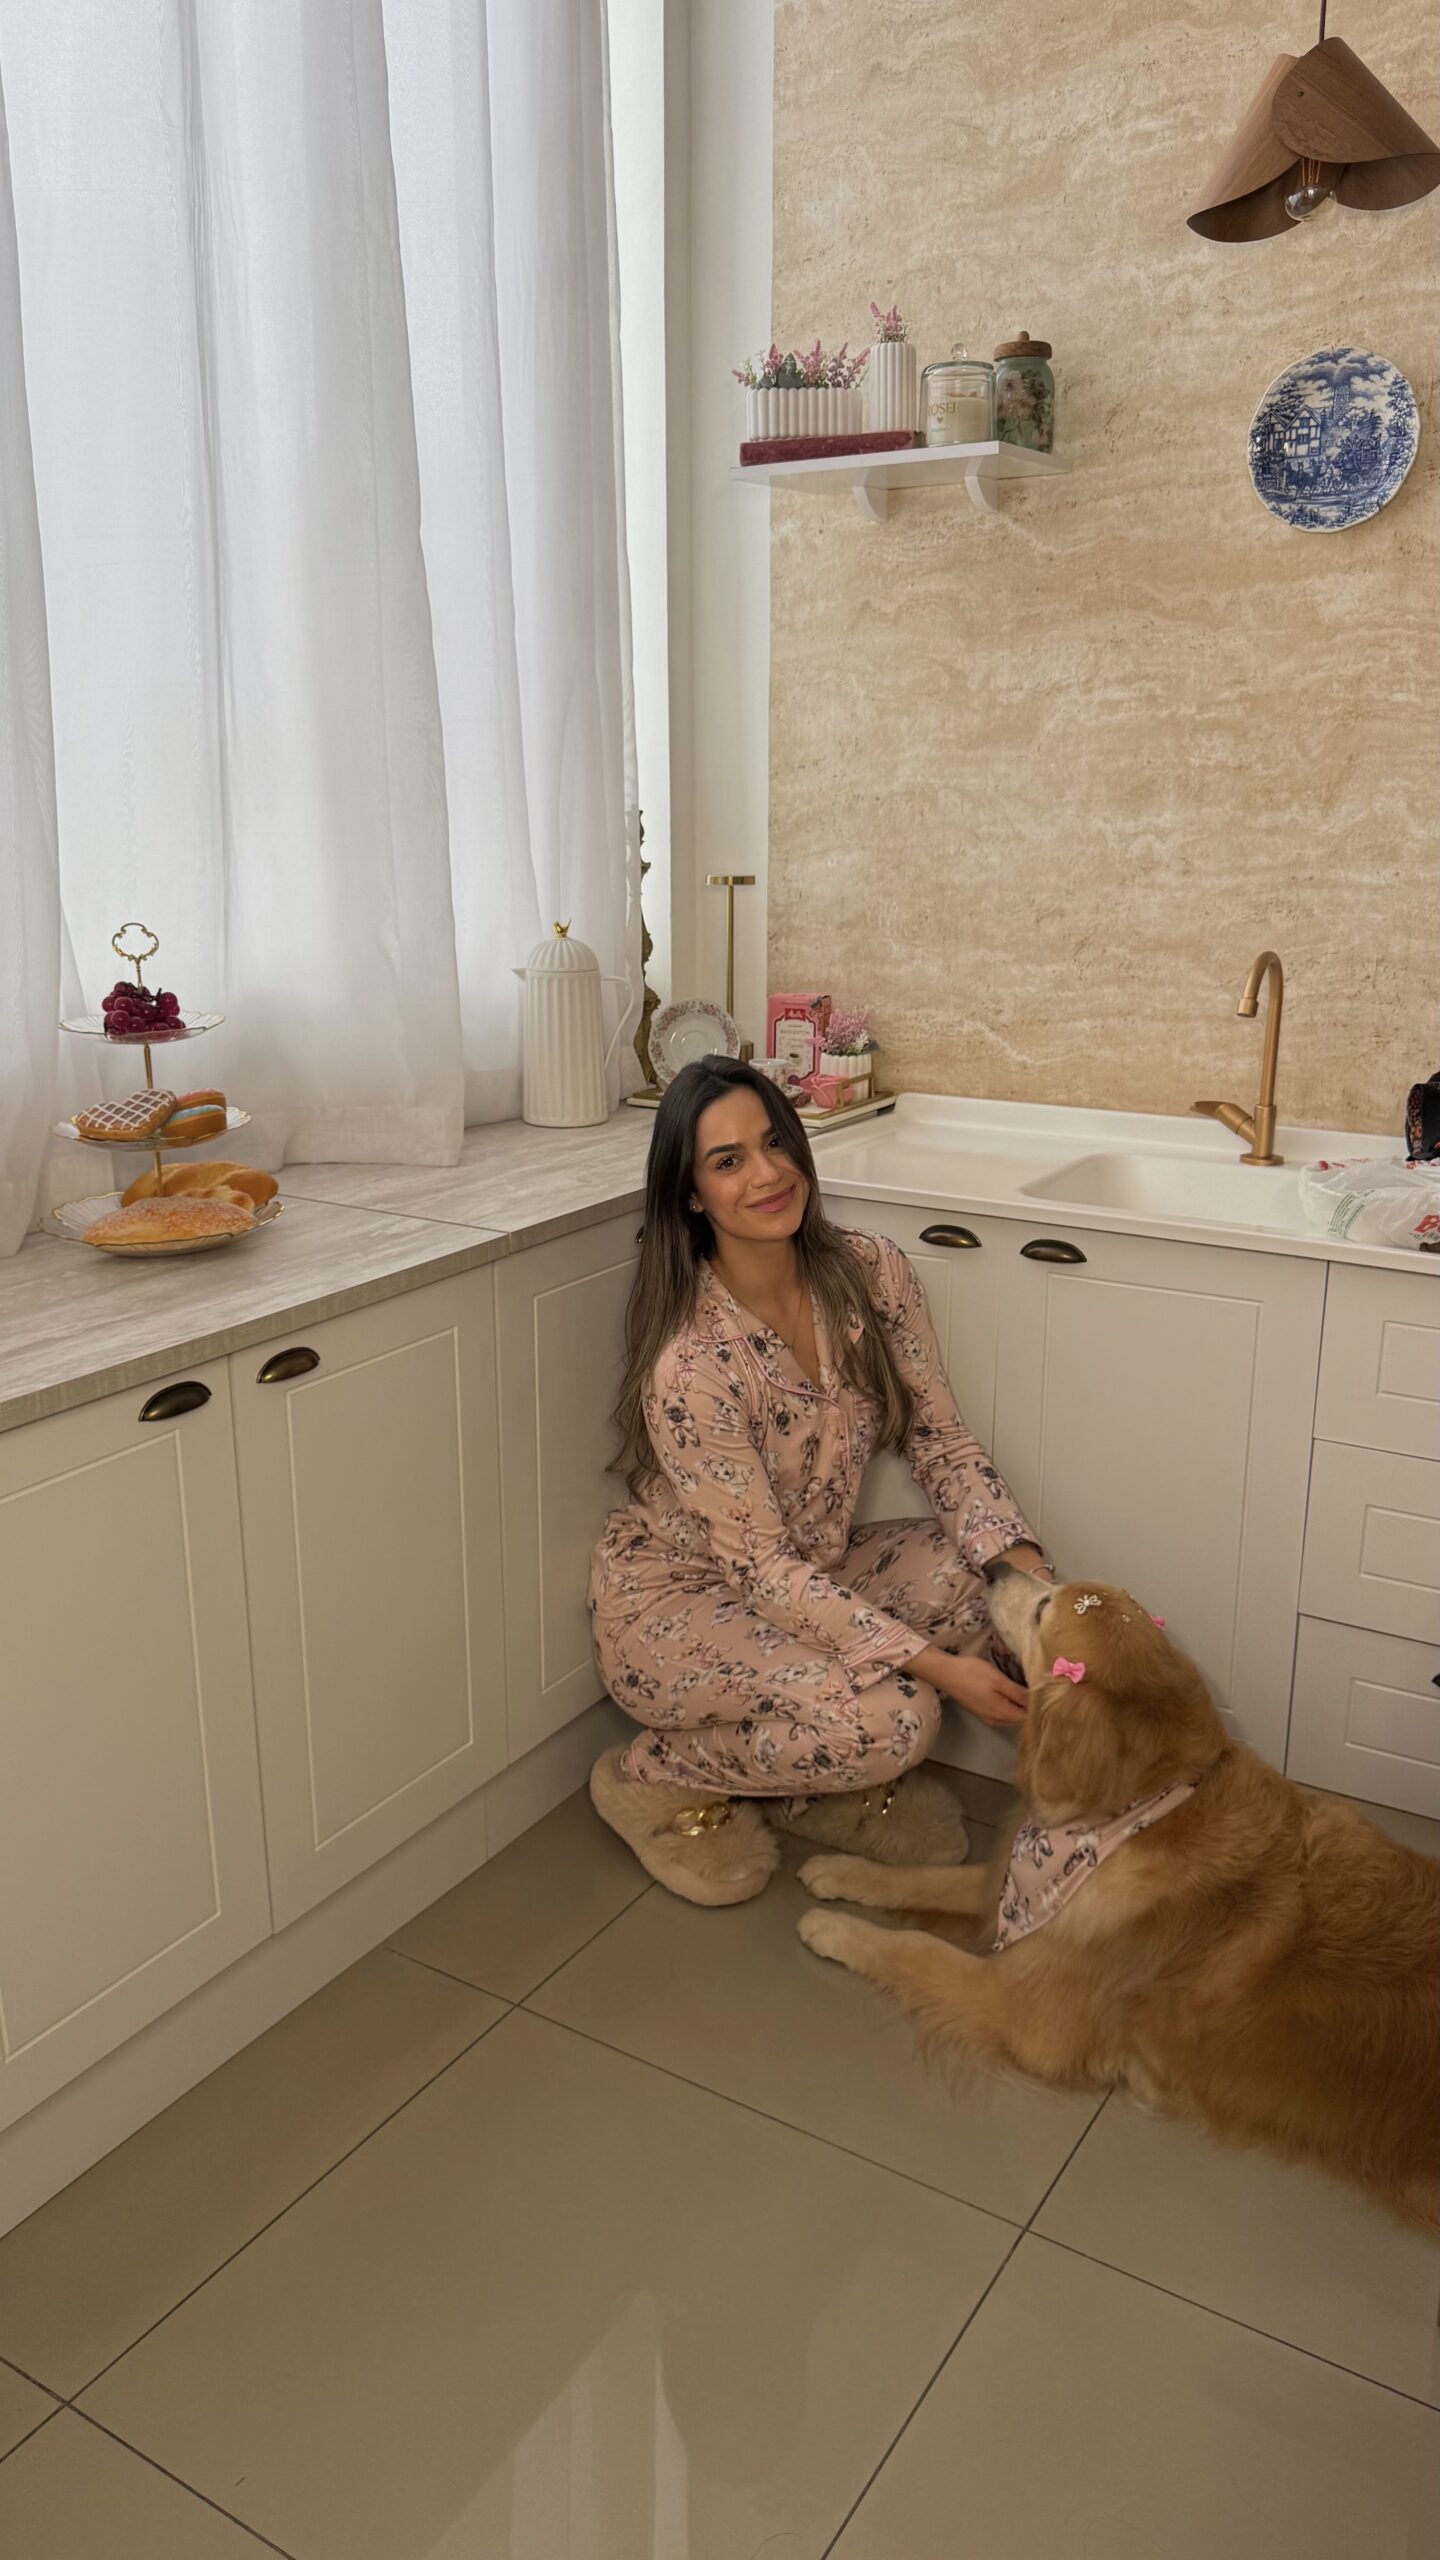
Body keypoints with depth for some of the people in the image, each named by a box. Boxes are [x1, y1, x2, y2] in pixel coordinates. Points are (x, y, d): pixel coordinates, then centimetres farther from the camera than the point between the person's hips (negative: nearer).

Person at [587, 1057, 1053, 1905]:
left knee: (968, 1571, -20)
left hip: (813, 1567, 7)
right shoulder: (690, 1358, -29)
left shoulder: (872, 1273, -11)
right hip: (676, 1599, -6)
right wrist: (933, 1664, -28)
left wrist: (1029, 1567, -21)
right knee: (889, 1720, -27)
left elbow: (940, 1440, -5)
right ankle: (653, 1777, -1)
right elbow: (761, 1564, -25)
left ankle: (826, 1786, 3)